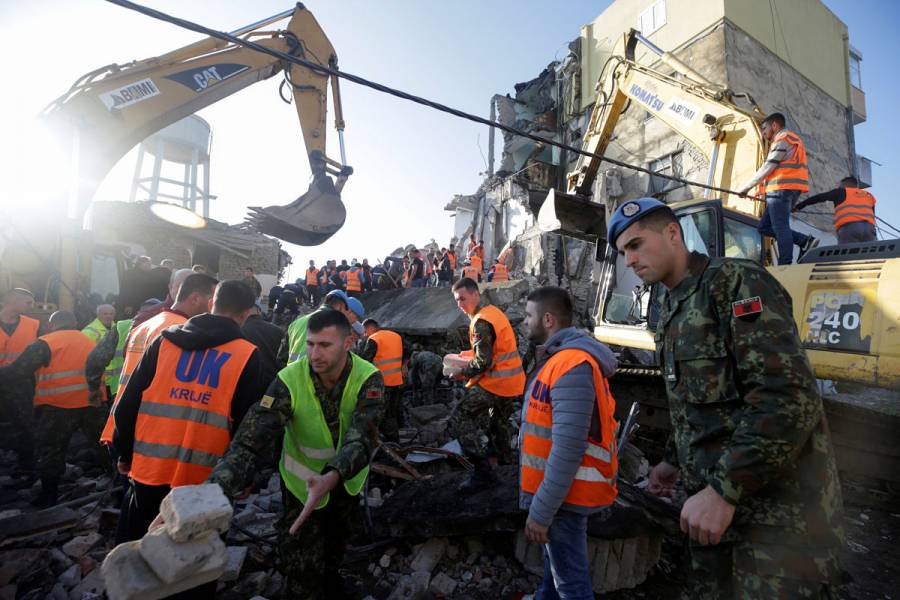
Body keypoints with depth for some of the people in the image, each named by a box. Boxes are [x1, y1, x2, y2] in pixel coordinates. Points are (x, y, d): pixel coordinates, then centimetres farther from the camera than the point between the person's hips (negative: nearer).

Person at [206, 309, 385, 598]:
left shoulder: (368, 378, -28)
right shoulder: (290, 380, -28)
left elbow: (362, 439, -37)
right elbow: (252, 441, -34)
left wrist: (330, 478, -55)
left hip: (348, 479, 3)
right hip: (302, 482, -2)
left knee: (337, 544, 29)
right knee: (302, 574, 4)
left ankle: (330, 577, 63)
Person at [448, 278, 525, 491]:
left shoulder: (481, 322, -21)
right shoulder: (494, 311, 9)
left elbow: (483, 362, -23)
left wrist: (462, 373, -8)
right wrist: (467, 357, 9)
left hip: (496, 382, -10)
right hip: (513, 380, 10)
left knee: (460, 421, -8)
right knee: (499, 419, 30)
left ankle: (483, 471, -3)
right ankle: (504, 454, 51)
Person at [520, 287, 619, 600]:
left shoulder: (571, 366, -26)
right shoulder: (562, 358, 7)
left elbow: (568, 449, -29)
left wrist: (541, 512, -23)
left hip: (563, 495, -9)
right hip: (560, 488, 9)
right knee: (556, 564, 27)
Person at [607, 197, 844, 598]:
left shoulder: (735, 281, -14)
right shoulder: (669, 312, 12)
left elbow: (788, 397, -24)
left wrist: (724, 490, -24)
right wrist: (674, 461, 19)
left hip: (778, 510, -8)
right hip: (714, 497, 8)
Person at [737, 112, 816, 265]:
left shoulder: (782, 139, -2)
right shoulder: (792, 140, 30)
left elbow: (767, 168, -10)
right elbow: (806, 171, 28)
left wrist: (746, 187, -4)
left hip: (781, 189, -10)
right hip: (786, 190, 10)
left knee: (780, 228, -13)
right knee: (764, 226, 8)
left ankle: (785, 267, -17)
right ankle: (805, 240, -2)